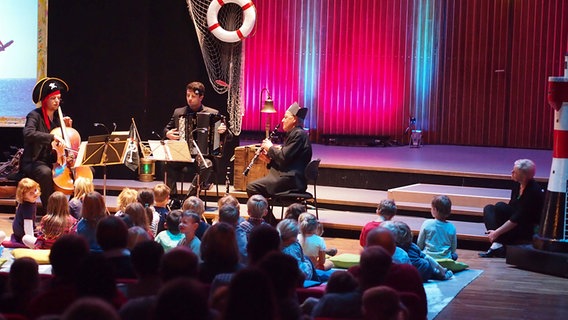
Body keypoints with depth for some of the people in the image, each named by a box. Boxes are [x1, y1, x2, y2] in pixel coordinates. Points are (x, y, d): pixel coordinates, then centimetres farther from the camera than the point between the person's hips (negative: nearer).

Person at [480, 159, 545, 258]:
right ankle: (496, 244, -23)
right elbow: (511, 207, 9)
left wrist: (497, 232, -24)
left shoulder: (533, 191, -24)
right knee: (489, 208, -2)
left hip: (531, 229, -9)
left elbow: (518, 218, -25)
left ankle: (497, 245, -25)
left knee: (500, 207, -23)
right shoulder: (518, 185, 1)